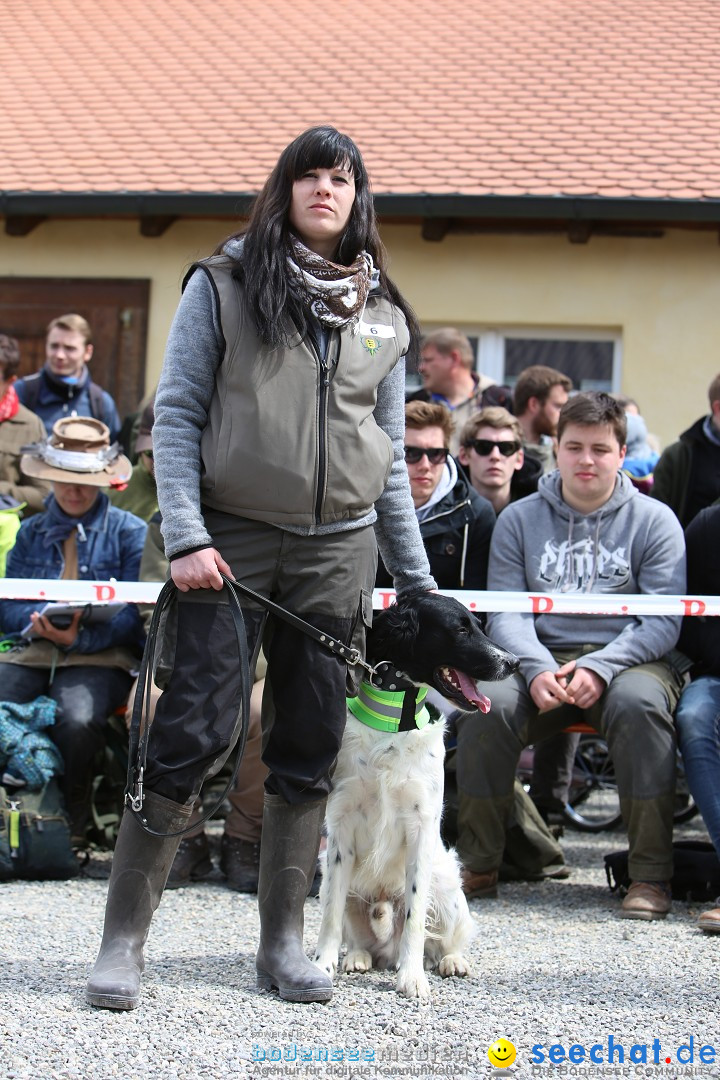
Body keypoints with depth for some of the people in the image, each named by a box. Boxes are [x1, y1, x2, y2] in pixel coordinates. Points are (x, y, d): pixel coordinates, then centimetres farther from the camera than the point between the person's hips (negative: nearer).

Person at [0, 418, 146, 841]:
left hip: (101, 654, -3)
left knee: (77, 721, -35)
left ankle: (71, 825, -14)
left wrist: (79, 637, -20)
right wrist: (40, 621, -12)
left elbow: (133, 616, -2)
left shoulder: (129, 531, 9)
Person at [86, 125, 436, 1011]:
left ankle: (283, 942, 16)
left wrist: (417, 581, 13)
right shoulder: (223, 286, 2)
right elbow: (175, 415, -3)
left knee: (308, 748, 6)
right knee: (192, 734, -9)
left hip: (337, 549, 4)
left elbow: (390, 455, 16)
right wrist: (184, 534, -14)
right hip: (231, 539, -4)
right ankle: (123, 938, 0)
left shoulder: (382, 314, 13)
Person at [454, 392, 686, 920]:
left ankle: (652, 873, -27)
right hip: (541, 658, 2)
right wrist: (537, 669, -18)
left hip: (629, 656, -1)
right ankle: (479, 864, -13)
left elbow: (663, 620, -3)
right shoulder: (519, 519, 12)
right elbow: (506, 613, 3)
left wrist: (600, 667, -19)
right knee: (487, 703, -29)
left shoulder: (653, 520, 6)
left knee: (637, 703, -36)